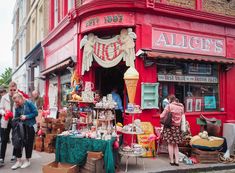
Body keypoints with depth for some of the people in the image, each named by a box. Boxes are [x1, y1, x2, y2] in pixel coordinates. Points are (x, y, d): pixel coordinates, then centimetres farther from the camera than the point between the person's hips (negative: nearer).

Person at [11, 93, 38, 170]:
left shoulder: (29, 103, -12)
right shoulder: (17, 107, 2)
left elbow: (35, 113, -13)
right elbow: (16, 117, 7)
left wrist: (26, 117, -19)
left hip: (30, 126, -4)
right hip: (21, 126, 4)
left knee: (28, 143, 5)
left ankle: (27, 161, 20)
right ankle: (19, 161, 12)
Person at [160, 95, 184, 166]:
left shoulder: (169, 106, -10)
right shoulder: (181, 106, 5)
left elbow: (162, 116, -6)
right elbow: (182, 117, 10)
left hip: (170, 126, -5)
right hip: (177, 126, 5)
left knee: (170, 144, 4)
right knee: (175, 145, 14)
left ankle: (172, 161, 8)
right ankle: (177, 161, 13)